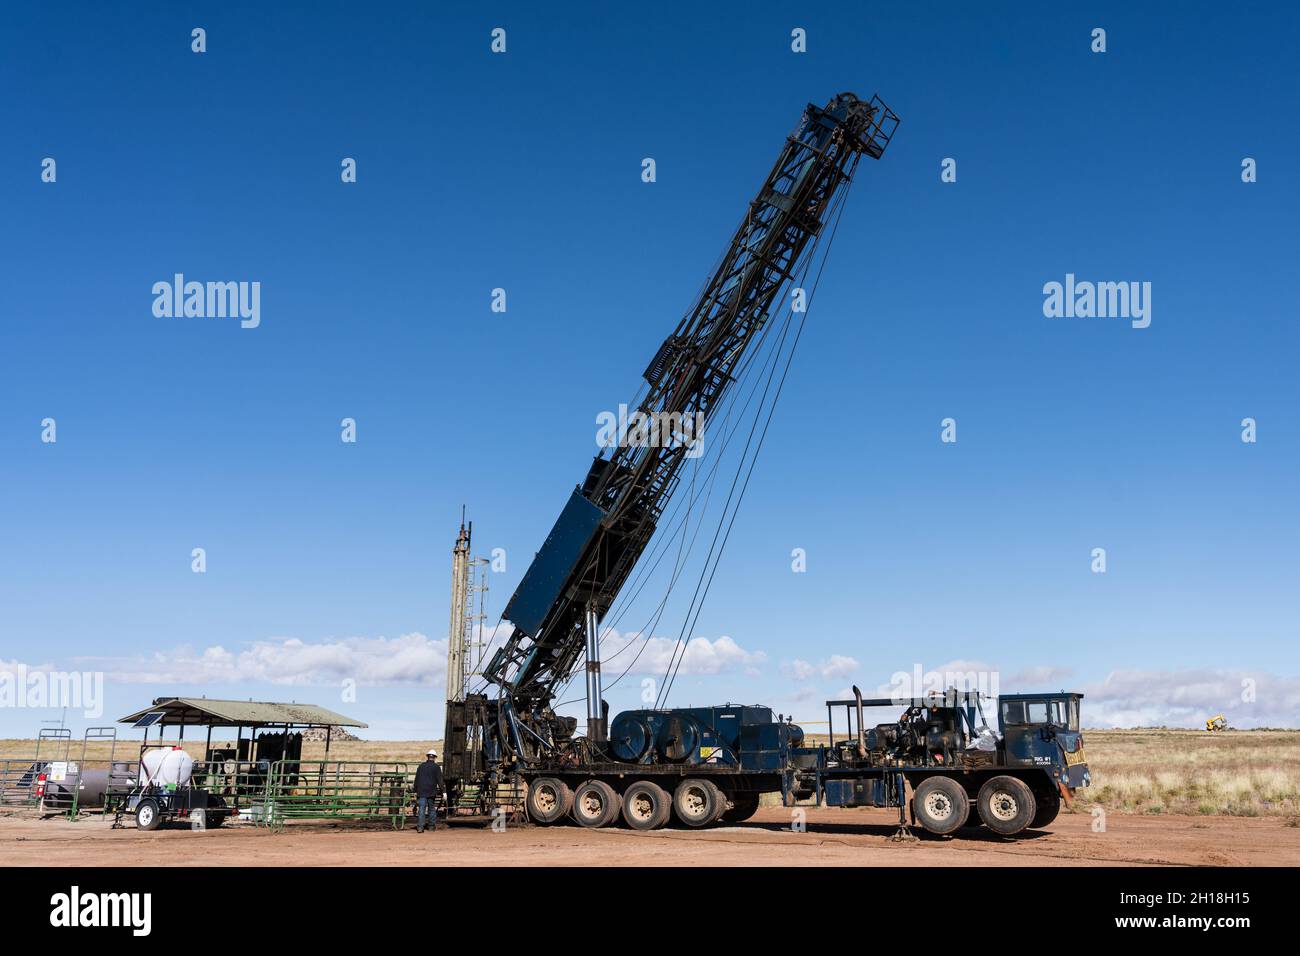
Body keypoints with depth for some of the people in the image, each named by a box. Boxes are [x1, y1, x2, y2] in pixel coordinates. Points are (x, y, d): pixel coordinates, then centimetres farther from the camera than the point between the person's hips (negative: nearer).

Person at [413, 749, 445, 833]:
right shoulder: (436, 767, -2)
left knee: (421, 809, -5)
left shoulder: (421, 766, 9)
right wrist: (443, 790, -2)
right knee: (432, 809, 13)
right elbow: (440, 780, -6)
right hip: (431, 791, -1)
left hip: (421, 791, 1)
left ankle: (420, 827, -14)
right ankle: (432, 826, 21)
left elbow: (416, 779, 13)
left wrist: (415, 791, 19)